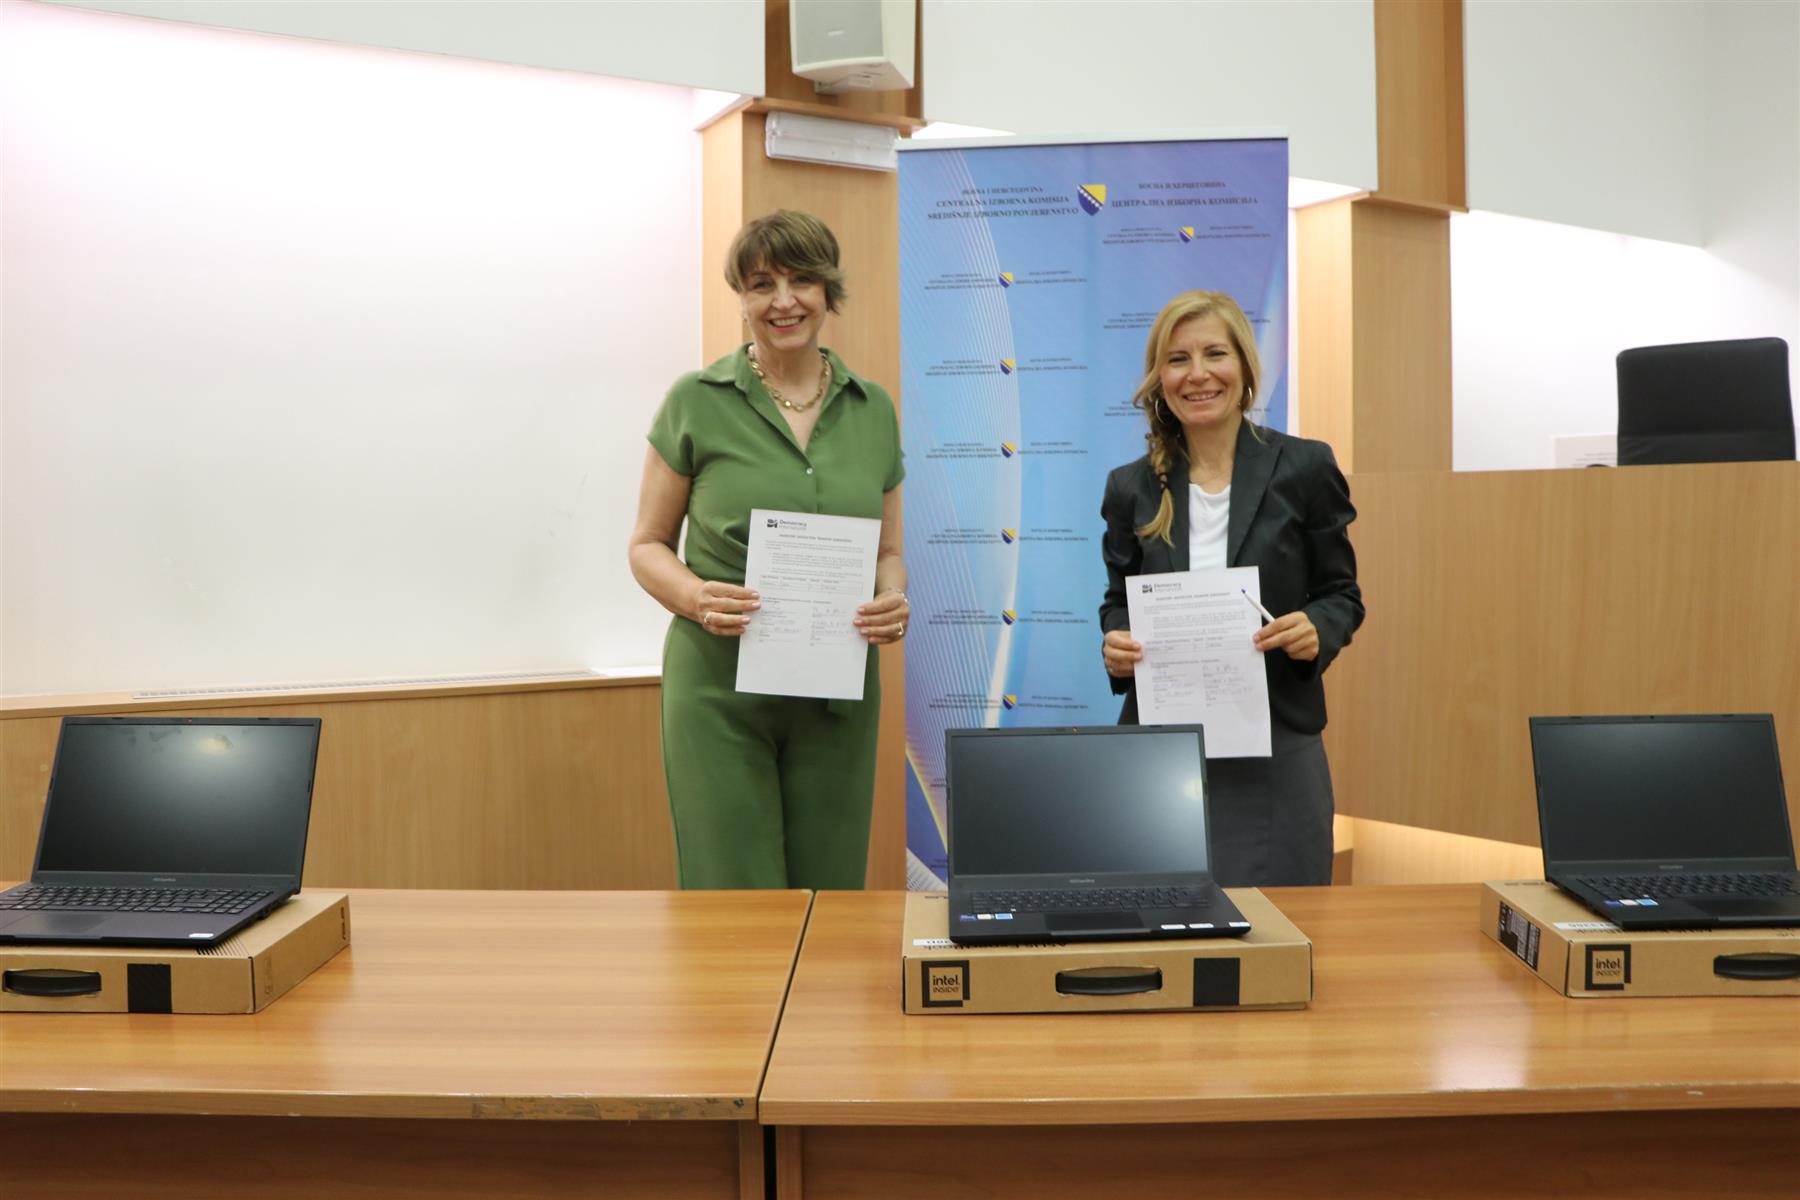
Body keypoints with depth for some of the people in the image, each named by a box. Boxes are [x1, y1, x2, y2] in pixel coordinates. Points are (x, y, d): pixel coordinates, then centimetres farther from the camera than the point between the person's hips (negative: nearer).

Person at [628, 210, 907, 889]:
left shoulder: (873, 409, 7)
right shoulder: (696, 402, -2)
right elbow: (648, 545, 3)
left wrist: (892, 601, -7)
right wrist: (696, 596, -17)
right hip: (721, 689, -3)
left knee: (830, 893, 10)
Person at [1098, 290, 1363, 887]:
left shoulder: (1305, 469, -1)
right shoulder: (1132, 488, 4)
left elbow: (1341, 595, 5)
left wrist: (1317, 630, -16)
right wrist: (1116, 643, -8)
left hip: (1274, 748, -1)